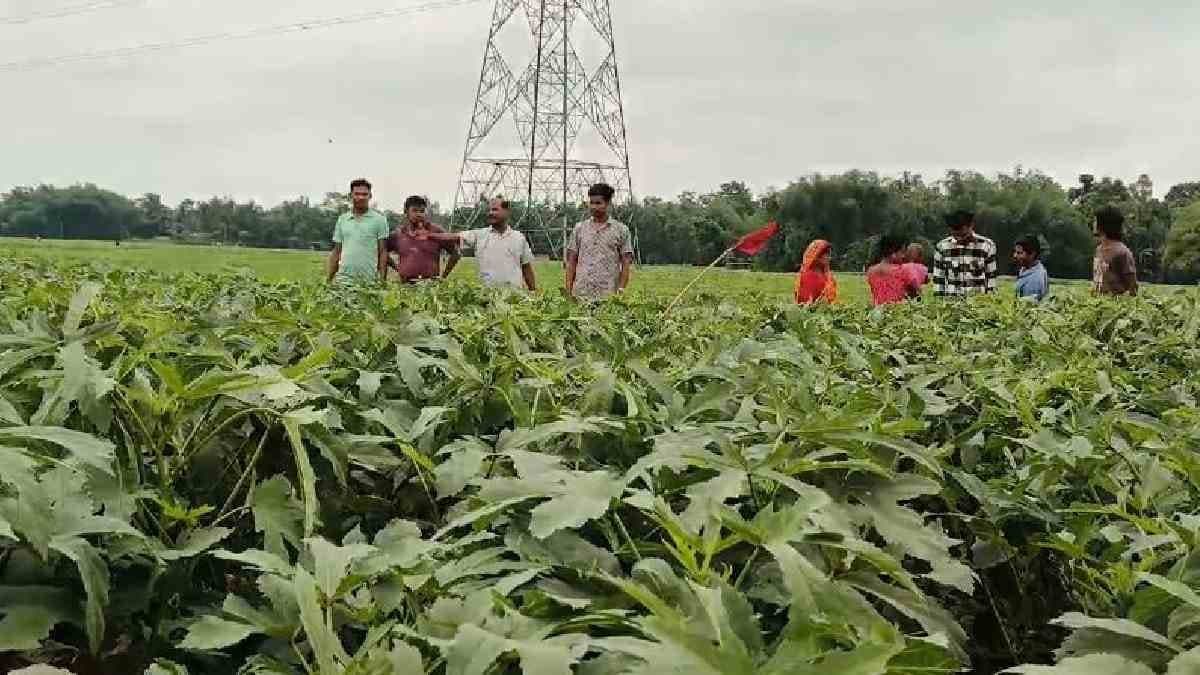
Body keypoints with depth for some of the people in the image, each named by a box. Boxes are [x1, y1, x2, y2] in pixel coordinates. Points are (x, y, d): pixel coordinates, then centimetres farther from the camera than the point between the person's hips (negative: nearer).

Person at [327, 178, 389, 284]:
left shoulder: (379, 219, 3)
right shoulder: (342, 219, 14)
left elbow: (383, 252, 1)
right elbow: (336, 252, 16)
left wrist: (382, 280, -7)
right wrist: (329, 279, 9)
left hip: (369, 280, -2)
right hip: (344, 279, 3)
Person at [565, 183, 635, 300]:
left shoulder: (621, 230, 5)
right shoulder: (579, 228, 12)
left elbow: (626, 264, 3)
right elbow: (571, 262, 12)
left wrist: (621, 290, -8)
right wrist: (568, 291, 2)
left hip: (608, 296, -2)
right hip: (581, 294, 2)